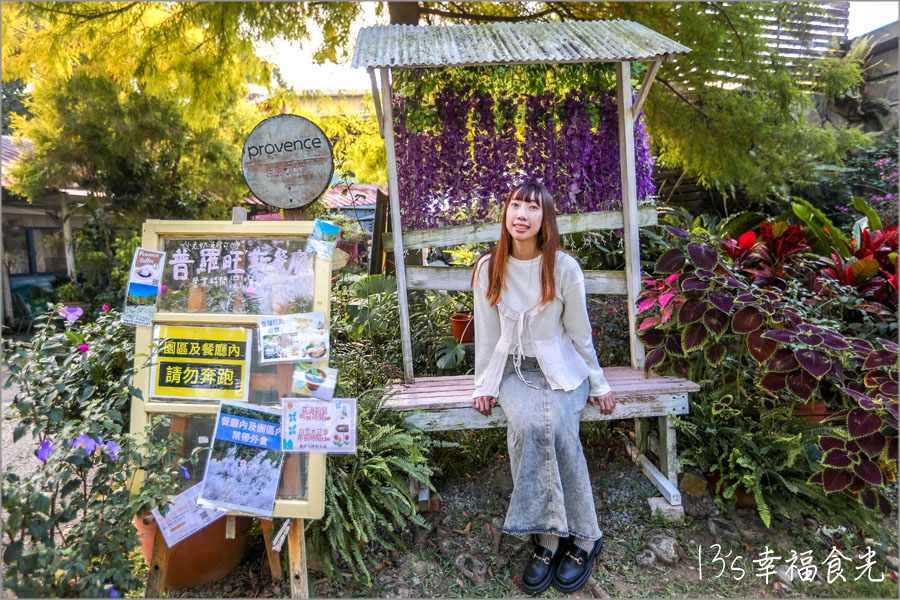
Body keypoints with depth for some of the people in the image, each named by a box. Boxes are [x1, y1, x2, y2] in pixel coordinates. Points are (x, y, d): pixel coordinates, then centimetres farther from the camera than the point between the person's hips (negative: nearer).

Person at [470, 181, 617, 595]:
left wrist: (598, 384, 5)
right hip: (513, 370, 1)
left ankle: (584, 536, -11)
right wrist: (483, 385, 1)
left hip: (562, 370, -1)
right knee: (527, 425, -30)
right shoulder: (489, 267, -1)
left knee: (558, 426, -30)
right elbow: (486, 332, 5)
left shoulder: (564, 268, -6)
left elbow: (579, 333, 2)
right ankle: (548, 537, -17)